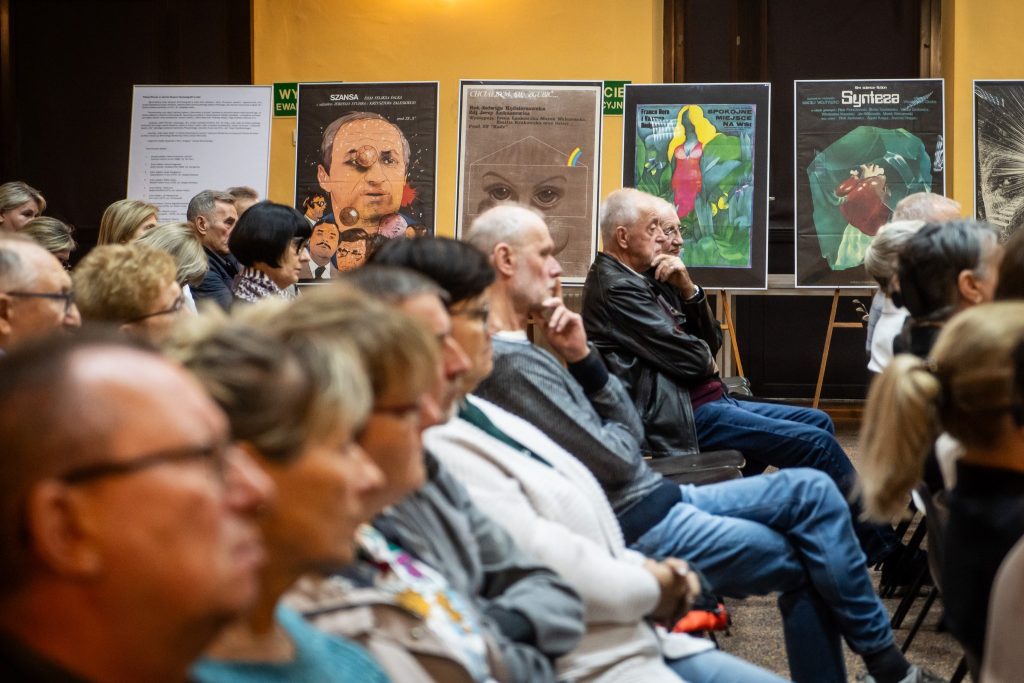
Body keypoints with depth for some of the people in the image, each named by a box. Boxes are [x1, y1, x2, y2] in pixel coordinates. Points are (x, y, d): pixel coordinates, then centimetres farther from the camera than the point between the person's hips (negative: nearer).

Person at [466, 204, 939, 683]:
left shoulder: (523, 353, 14)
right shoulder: (507, 364, -20)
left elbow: (628, 430, 11)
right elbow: (611, 462, -21)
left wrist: (582, 358, -2)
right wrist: (621, 436, 2)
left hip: (656, 499, 10)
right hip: (640, 530, -10)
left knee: (810, 491, 5)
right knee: (812, 559, -1)